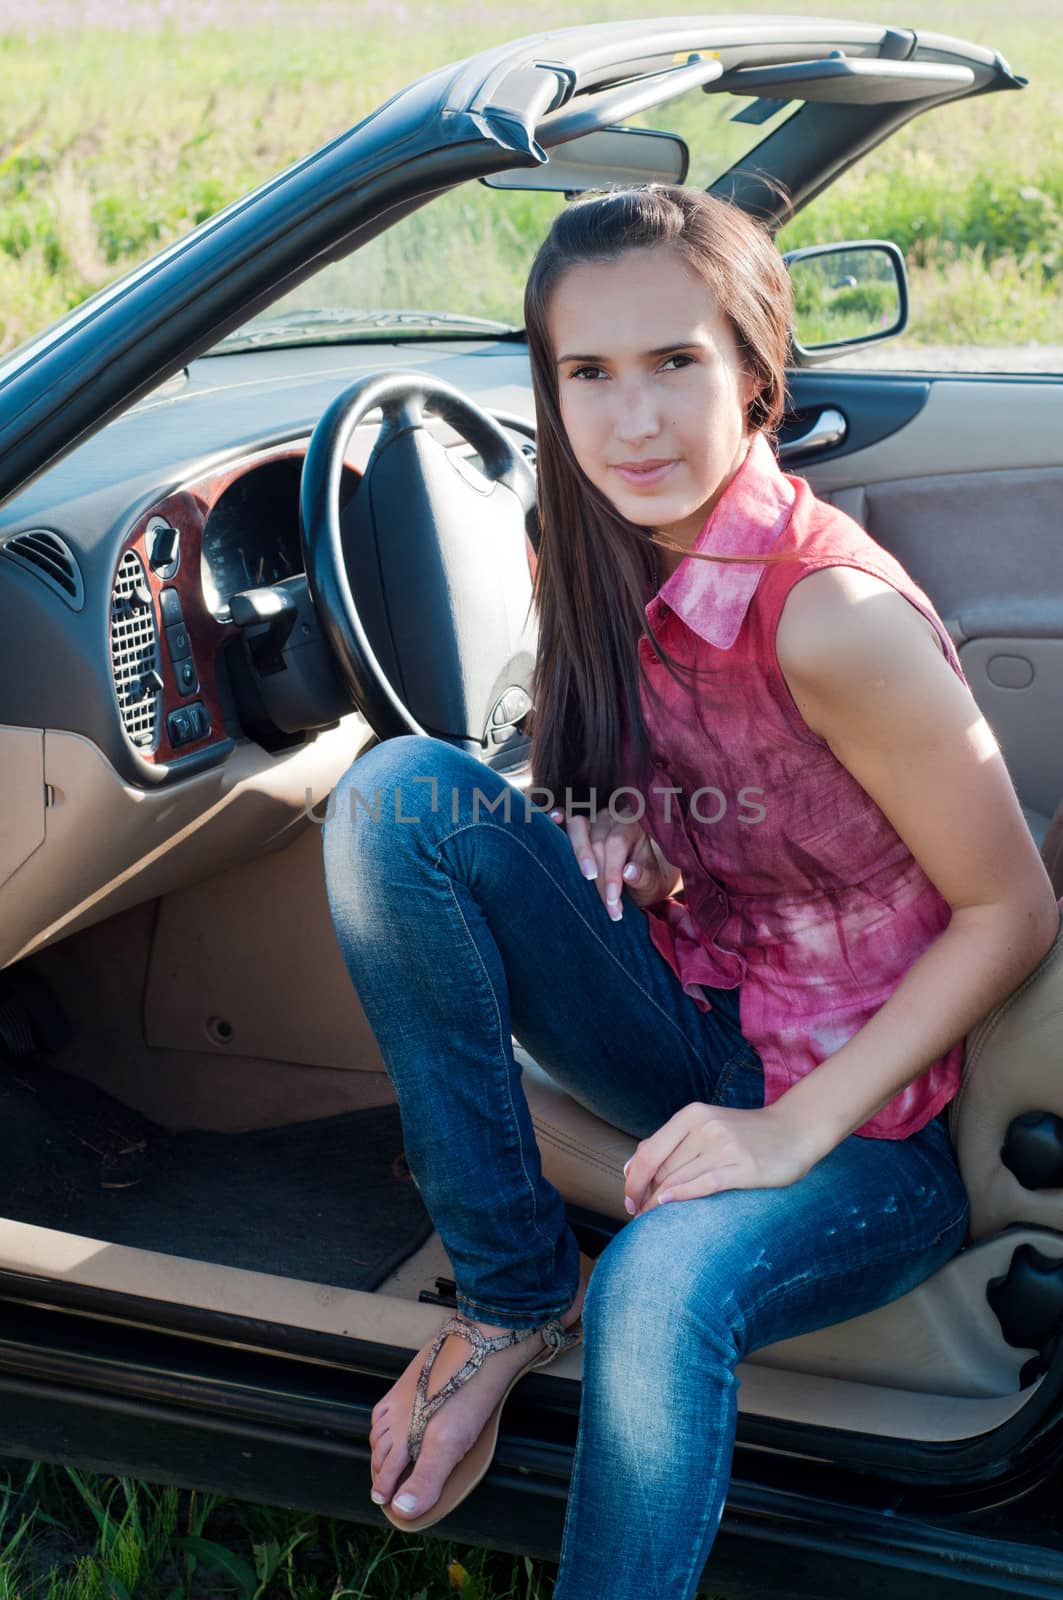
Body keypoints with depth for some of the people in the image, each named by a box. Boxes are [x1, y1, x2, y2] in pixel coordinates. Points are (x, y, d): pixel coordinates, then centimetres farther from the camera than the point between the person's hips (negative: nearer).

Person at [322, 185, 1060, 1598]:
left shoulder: (830, 612, -23)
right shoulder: (595, 569, -2)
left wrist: (795, 1127, -20)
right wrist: (621, 859, -10)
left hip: (862, 1123, -6)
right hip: (693, 1037, 6)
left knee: (662, 1287, -39)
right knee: (400, 788, -15)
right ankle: (514, 1295, -8)